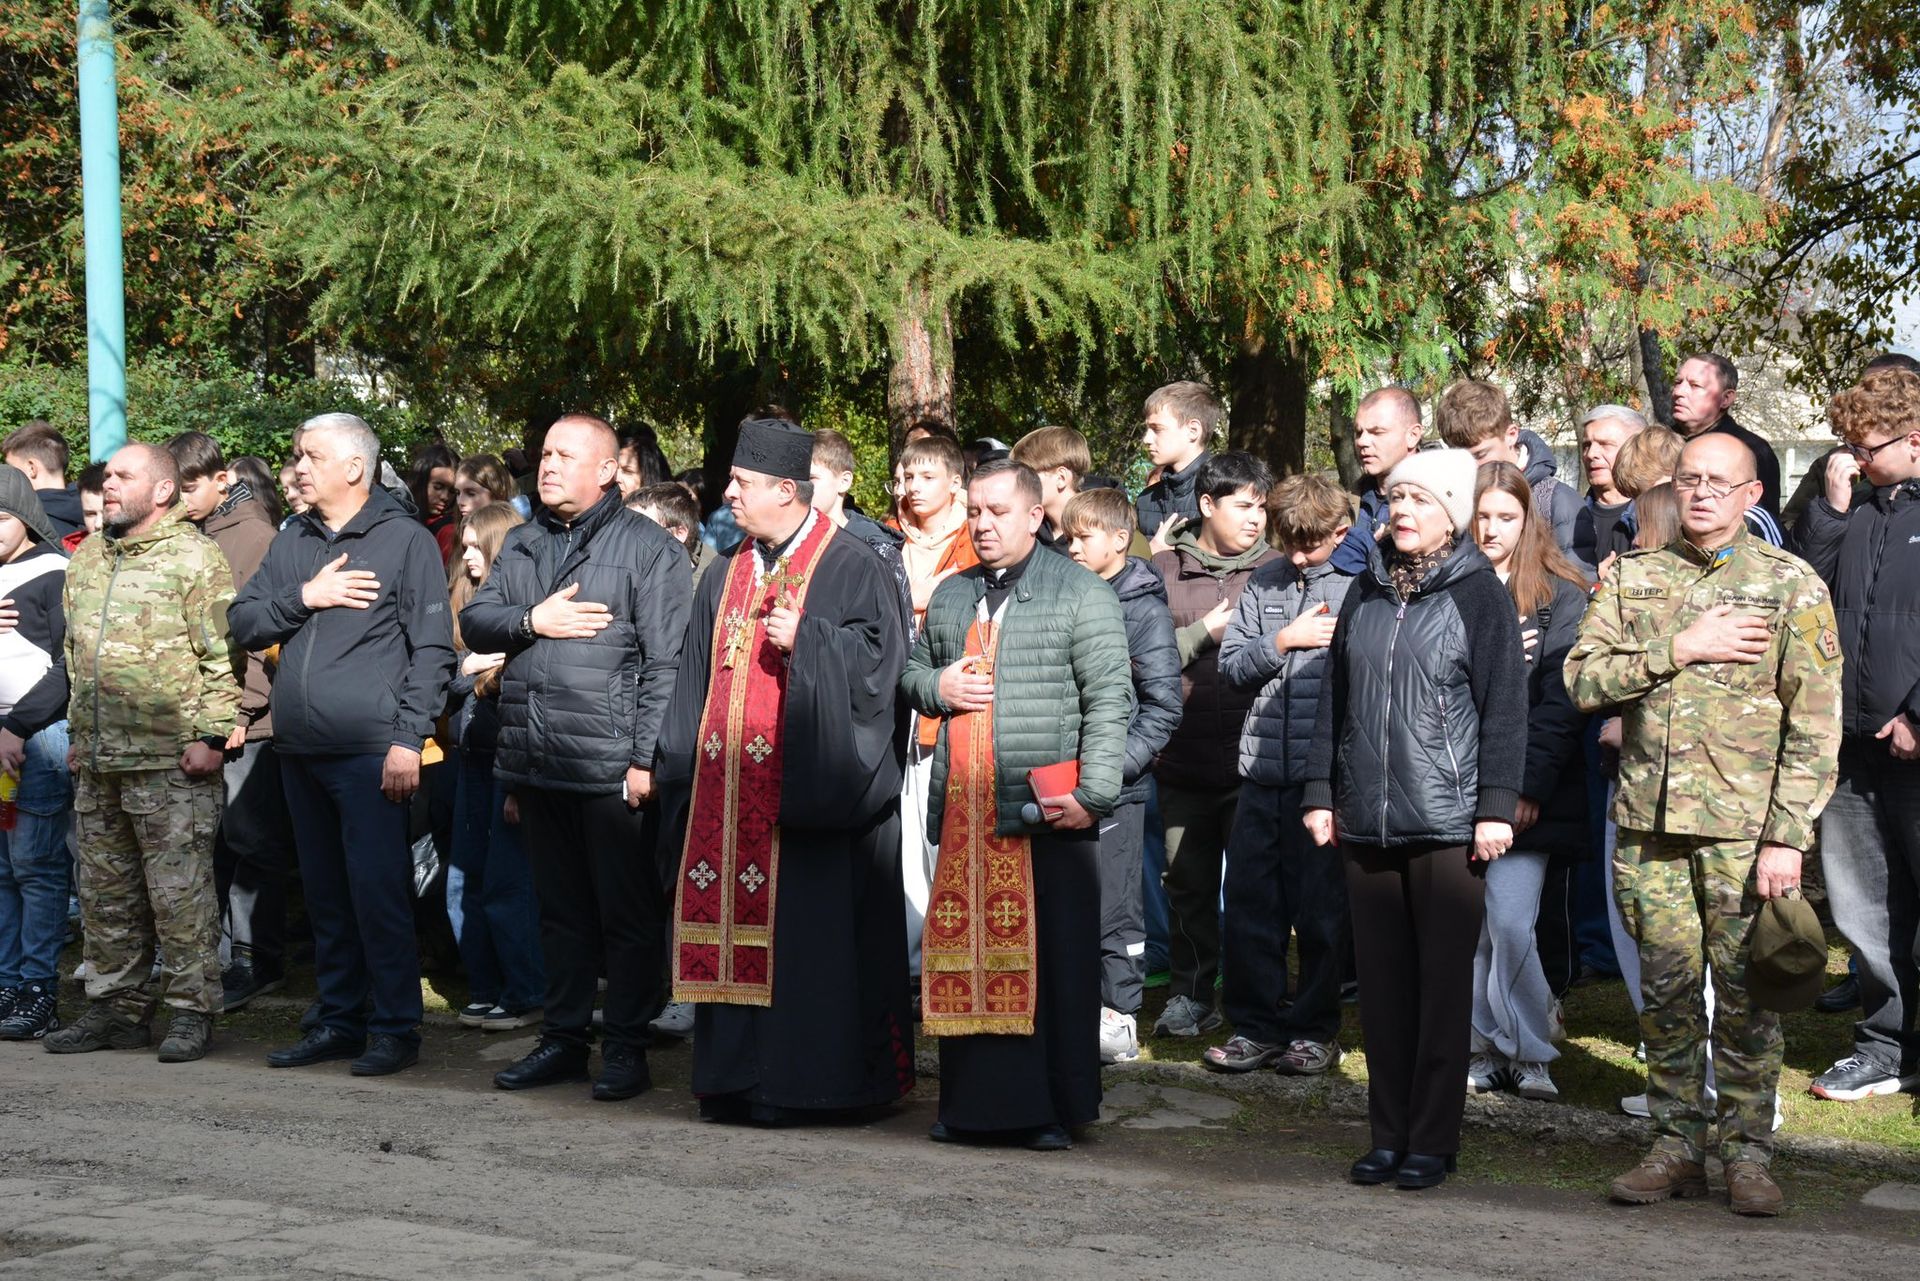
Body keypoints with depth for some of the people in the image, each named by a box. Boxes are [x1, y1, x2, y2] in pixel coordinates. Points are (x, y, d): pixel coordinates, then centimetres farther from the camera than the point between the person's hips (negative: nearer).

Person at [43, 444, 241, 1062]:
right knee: (106, 892, 12)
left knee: (180, 891, -5)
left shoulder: (195, 558, -7)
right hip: (98, 761, 8)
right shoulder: (87, 559, 16)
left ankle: (191, 1011, 3)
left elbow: (221, 658, -10)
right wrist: (78, 732, 21)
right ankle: (117, 1008, 20)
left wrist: (209, 735, -15)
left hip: (169, 759, -8)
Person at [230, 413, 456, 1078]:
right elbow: (244, 622, 11)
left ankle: (395, 1026, 1)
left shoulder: (406, 540, -1)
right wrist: (303, 597, -7)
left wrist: (408, 738, -13)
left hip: (370, 752, -6)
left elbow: (432, 649, -6)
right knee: (325, 892, 11)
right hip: (300, 750, 6)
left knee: (378, 890, -7)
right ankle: (338, 1021, 20)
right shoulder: (291, 544, 17)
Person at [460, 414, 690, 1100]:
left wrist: (647, 758, -16)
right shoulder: (521, 544, 16)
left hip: (610, 767, -6)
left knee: (627, 913, 1)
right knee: (559, 910, 14)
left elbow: (666, 663, -10)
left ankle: (625, 1046, 8)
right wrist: (532, 620, -9)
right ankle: (563, 1038, 23)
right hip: (536, 762, 6)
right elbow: (474, 622, 10)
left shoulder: (648, 547, -4)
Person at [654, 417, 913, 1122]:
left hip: (809, 785, -6)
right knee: (735, 925, 5)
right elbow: (697, 682, 20)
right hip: (731, 788, 6)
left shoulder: (853, 569, -3)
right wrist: (683, 769, 15)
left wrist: (805, 640, -20)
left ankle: (799, 1082, 1)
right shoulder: (728, 576, 17)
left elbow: (878, 660, -11)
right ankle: (736, 1076, 12)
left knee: (804, 930, -4)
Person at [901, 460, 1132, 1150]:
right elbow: (912, 670, 29)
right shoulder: (950, 595, 18)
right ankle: (973, 1101, 16)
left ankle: (1057, 1108, 7)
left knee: (1053, 960, -2)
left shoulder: (1082, 594, 0)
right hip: (963, 810, 5)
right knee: (965, 953, 6)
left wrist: (1094, 794, -15)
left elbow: (1110, 700, -6)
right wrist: (935, 686, 4)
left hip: (1047, 809, -5)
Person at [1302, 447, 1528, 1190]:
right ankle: (1389, 1135, 16)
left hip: (1448, 823, -5)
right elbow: (1336, 697, 16)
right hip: (1367, 822, 5)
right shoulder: (1367, 592, 13)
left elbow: (1504, 707, -5)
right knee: (1382, 985, 8)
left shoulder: (1478, 593, -2)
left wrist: (1496, 807, -11)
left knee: (1442, 986, 1)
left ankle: (1433, 1140, 8)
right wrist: (1320, 791, 10)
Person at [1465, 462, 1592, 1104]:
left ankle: (1528, 1051, 5)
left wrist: (1530, 784, -11)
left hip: (1524, 791, -3)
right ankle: (1487, 1047, 14)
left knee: (1511, 923, -9)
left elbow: (1561, 698, -4)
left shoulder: (1560, 596, 2)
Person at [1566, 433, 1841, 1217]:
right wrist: (1681, 649, -10)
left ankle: (1747, 1153, 11)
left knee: (1744, 994, 0)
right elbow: (1582, 680, 0)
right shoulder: (1629, 578, 11)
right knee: (1665, 990, 7)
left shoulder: (1791, 586, 1)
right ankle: (1677, 1144, 17)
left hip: (1744, 827, -3)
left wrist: (1787, 836, -10)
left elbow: (1814, 724, -3)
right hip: (1648, 821, 3)